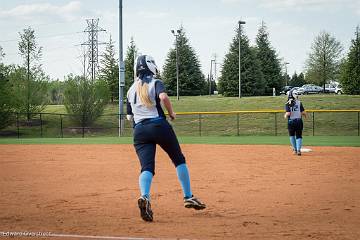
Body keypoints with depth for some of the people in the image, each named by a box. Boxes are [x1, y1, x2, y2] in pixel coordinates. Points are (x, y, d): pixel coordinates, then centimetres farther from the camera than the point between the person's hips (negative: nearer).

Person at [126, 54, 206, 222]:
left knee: (146, 167, -6)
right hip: (159, 125, -3)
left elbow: (129, 116, 21)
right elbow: (163, 97, -18)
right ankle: (188, 197, 12)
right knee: (179, 160, 14)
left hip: (139, 130, 3)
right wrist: (171, 114, -4)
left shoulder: (131, 90, 18)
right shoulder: (155, 83, 4)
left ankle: (144, 197, -34)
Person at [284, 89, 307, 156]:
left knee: (292, 135, 17)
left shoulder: (288, 104, -7)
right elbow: (303, 112, -4)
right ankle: (298, 150, -10)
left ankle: (295, 149, 18)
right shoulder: (299, 103, 0)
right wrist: (305, 115, 18)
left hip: (291, 121, -1)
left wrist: (285, 116, 5)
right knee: (299, 136, 6)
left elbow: (288, 113, -16)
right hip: (299, 121, 1)